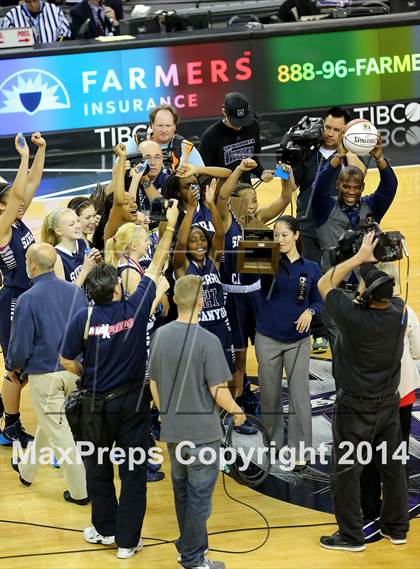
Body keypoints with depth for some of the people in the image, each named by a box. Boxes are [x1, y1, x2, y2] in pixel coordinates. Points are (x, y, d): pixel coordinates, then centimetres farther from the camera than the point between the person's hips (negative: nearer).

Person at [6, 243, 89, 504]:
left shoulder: (28, 299, -18)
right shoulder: (76, 292, -3)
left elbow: (20, 345, -14)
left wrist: (12, 366, 7)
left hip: (44, 374, -6)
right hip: (74, 370, 6)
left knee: (58, 431, 4)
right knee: (47, 422, 24)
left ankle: (80, 490, 8)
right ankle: (27, 470, 42)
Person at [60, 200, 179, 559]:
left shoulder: (83, 318, -15)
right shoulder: (134, 308, -13)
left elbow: (67, 361, -8)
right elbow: (157, 267, -1)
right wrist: (170, 226, 8)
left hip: (98, 403, 0)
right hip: (133, 401, 0)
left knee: (98, 468, 18)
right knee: (134, 472, 6)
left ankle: (106, 528, 29)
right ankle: (128, 540, 9)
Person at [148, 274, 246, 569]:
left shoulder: (160, 335, -2)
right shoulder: (208, 341, -21)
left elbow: (154, 383, 6)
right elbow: (218, 391, -19)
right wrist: (237, 411, 0)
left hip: (172, 430, 6)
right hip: (202, 431, -6)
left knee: (182, 491, 21)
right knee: (199, 496, 5)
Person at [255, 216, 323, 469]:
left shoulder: (311, 268, 2)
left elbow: (318, 300, 8)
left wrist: (310, 311, -12)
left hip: (298, 340, 0)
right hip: (268, 338, 0)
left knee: (300, 395, -2)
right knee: (270, 394, 9)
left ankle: (300, 452, 4)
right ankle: (273, 444, 25)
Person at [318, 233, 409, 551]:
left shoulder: (354, 317, -25)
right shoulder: (399, 313, -12)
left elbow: (325, 284, -11)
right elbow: (385, 289, 12)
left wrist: (360, 257, -11)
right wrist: (371, 261, 8)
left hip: (356, 407, -6)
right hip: (389, 403, 6)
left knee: (346, 471, 4)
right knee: (392, 466, 15)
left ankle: (351, 536, 9)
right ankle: (397, 528, 27)